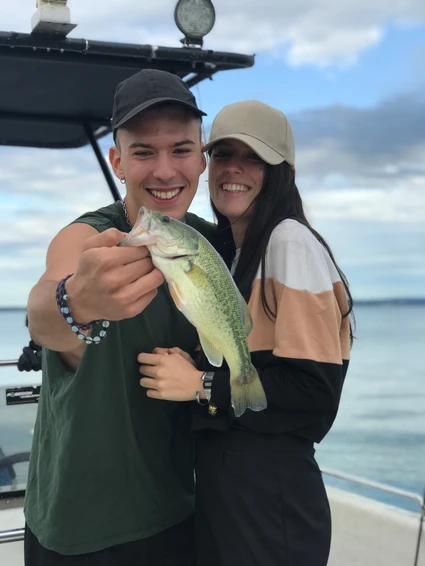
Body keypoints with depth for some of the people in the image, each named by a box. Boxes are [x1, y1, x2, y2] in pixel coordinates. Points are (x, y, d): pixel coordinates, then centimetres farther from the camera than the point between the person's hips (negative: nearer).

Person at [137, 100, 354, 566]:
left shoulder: (292, 243, -15)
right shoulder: (228, 253, 12)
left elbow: (316, 389, -19)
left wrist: (202, 386, -17)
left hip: (271, 486, -8)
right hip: (218, 477, 8)